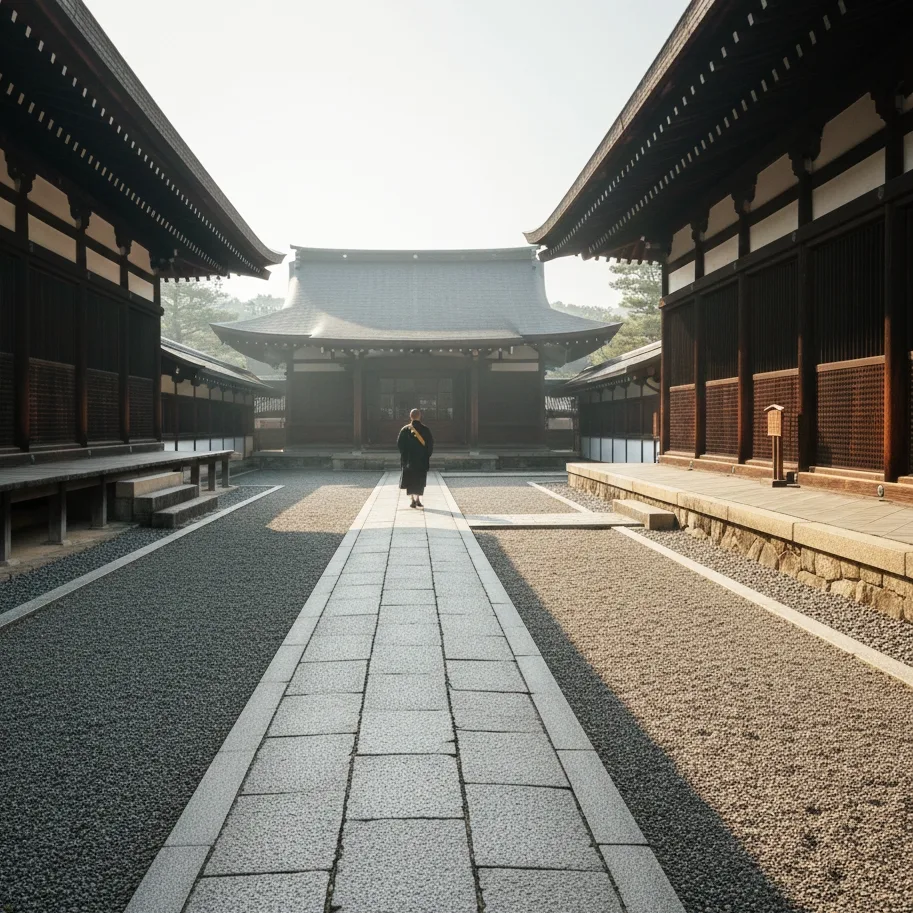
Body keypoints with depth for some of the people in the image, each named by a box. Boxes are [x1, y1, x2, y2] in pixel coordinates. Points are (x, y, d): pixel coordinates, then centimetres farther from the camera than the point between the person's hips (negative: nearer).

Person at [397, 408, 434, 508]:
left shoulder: (405, 429, -4)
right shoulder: (425, 429, -5)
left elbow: (399, 443, -3)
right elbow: (431, 444, -3)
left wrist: (404, 455, 9)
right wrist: (428, 455, 8)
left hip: (408, 459, 0)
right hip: (422, 459, 0)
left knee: (410, 480, 8)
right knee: (420, 480, 11)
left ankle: (412, 500, 0)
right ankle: (418, 499, 5)